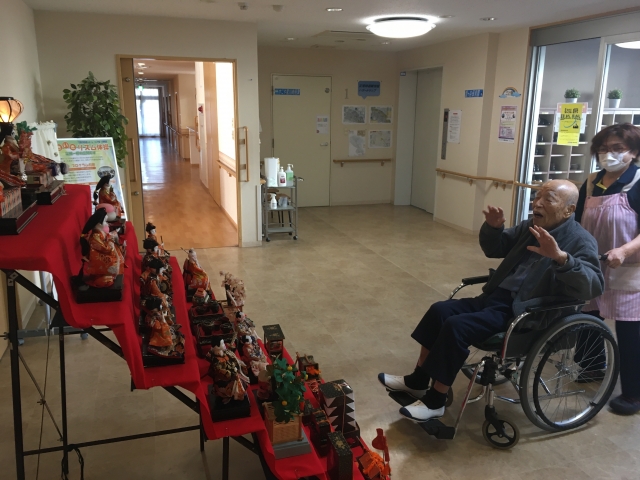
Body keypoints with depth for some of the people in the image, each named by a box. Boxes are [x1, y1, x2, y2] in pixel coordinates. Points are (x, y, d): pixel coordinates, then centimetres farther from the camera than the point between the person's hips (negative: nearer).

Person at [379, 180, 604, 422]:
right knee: (440, 311, -4)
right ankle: (418, 381, 7)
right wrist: (493, 227, -1)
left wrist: (561, 258, -42)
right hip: (497, 296, 8)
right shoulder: (531, 226, 10)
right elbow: (494, 249, 20)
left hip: (524, 314, -8)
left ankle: (436, 401, -7)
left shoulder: (580, 241, -12)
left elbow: (593, 286, -27)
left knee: (455, 327, -22)